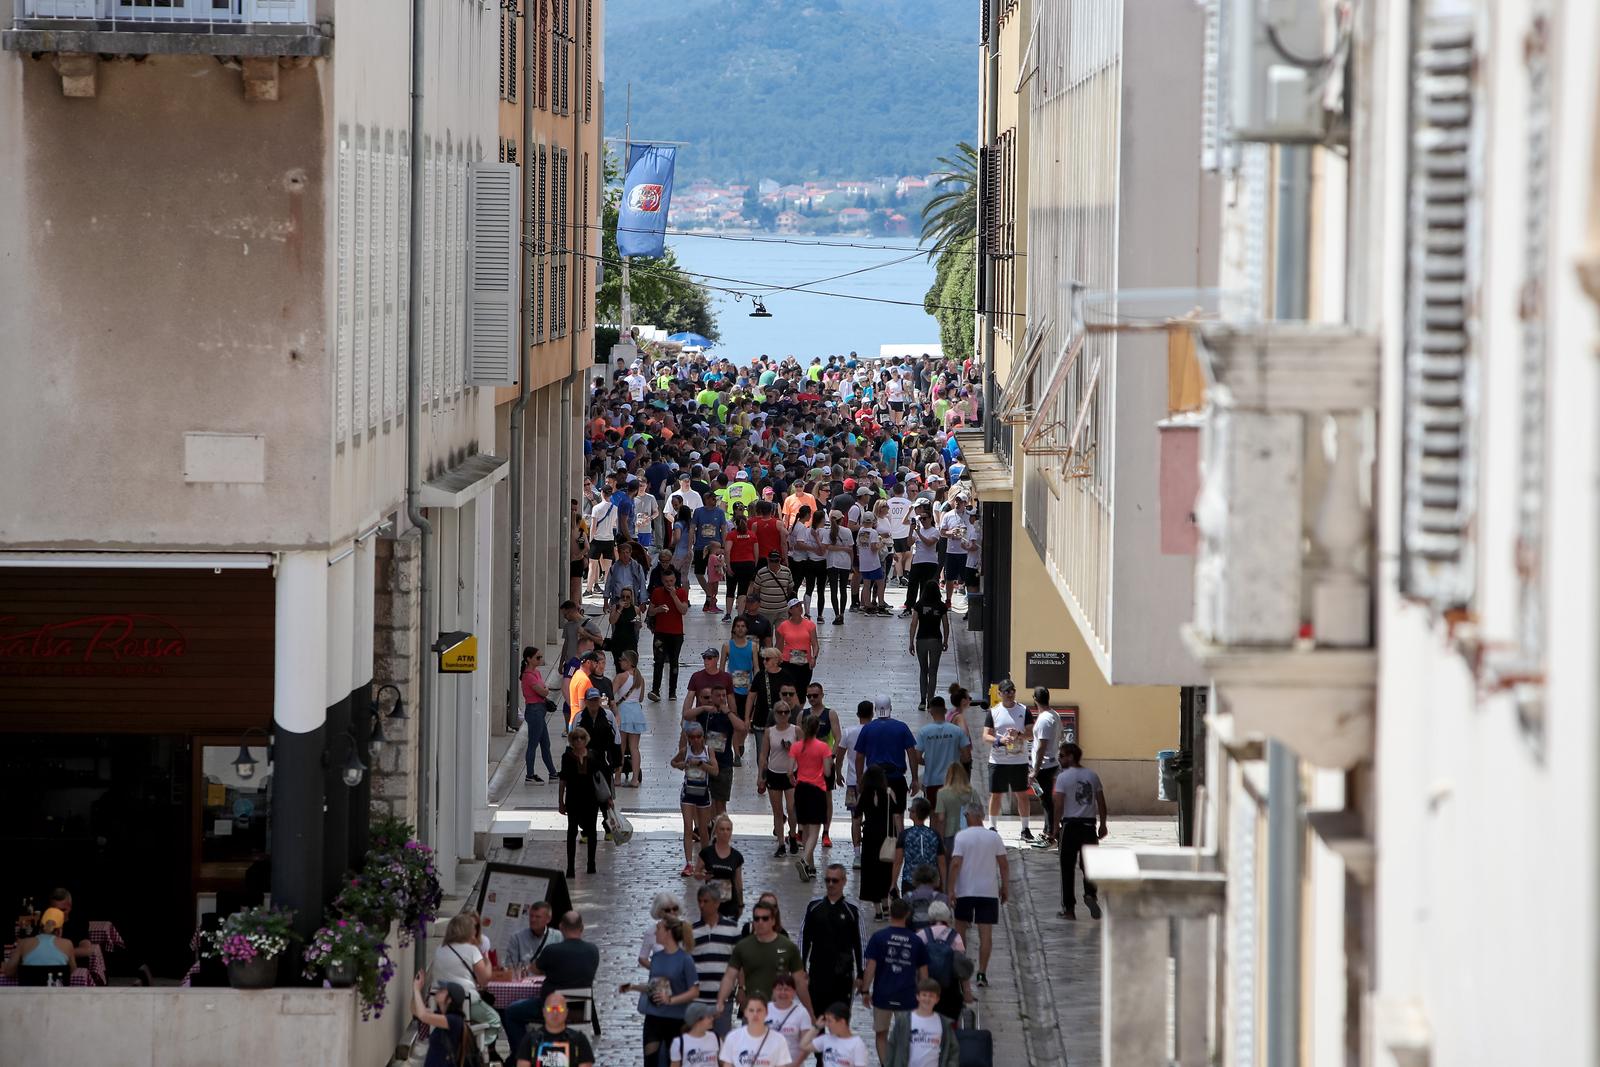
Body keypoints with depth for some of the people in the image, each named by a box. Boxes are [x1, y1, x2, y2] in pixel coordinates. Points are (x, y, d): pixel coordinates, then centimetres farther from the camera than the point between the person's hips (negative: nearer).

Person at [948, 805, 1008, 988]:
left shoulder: (962, 836, -7)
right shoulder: (994, 837, 1)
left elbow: (955, 864, -13)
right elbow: (1003, 864, 1)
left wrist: (951, 889, -9)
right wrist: (1005, 887, 11)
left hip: (965, 890, -1)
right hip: (989, 891, 1)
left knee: (960, 929, 16)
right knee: (986, 933, 0)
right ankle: (982, 973, -5)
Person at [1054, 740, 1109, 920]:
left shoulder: (1063, 777, -7)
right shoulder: (1092, 776, 6)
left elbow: (1059, 804, -10)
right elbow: (1101, 803, 6)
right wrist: (1102, 824, 14)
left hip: (1070, 824, -3)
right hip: (1089, 823, 3)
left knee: (1067, 867, 5)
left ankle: (1069, 908, 7)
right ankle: (1091, 894, -15)